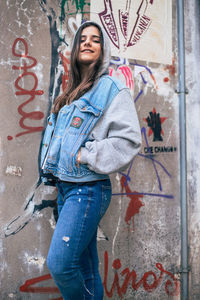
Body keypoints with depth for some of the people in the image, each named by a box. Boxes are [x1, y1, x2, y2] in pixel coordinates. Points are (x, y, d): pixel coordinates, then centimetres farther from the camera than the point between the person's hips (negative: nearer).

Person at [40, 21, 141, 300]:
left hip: (88, 189, -7)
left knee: (60, 263, -14)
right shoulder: (72, 94, 17)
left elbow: (128, 140, -15)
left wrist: (85, 156, -16)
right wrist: (52, 168, 9)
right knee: (84, 266, 13)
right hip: (65, 187, 7)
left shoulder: (112, 90, -5)